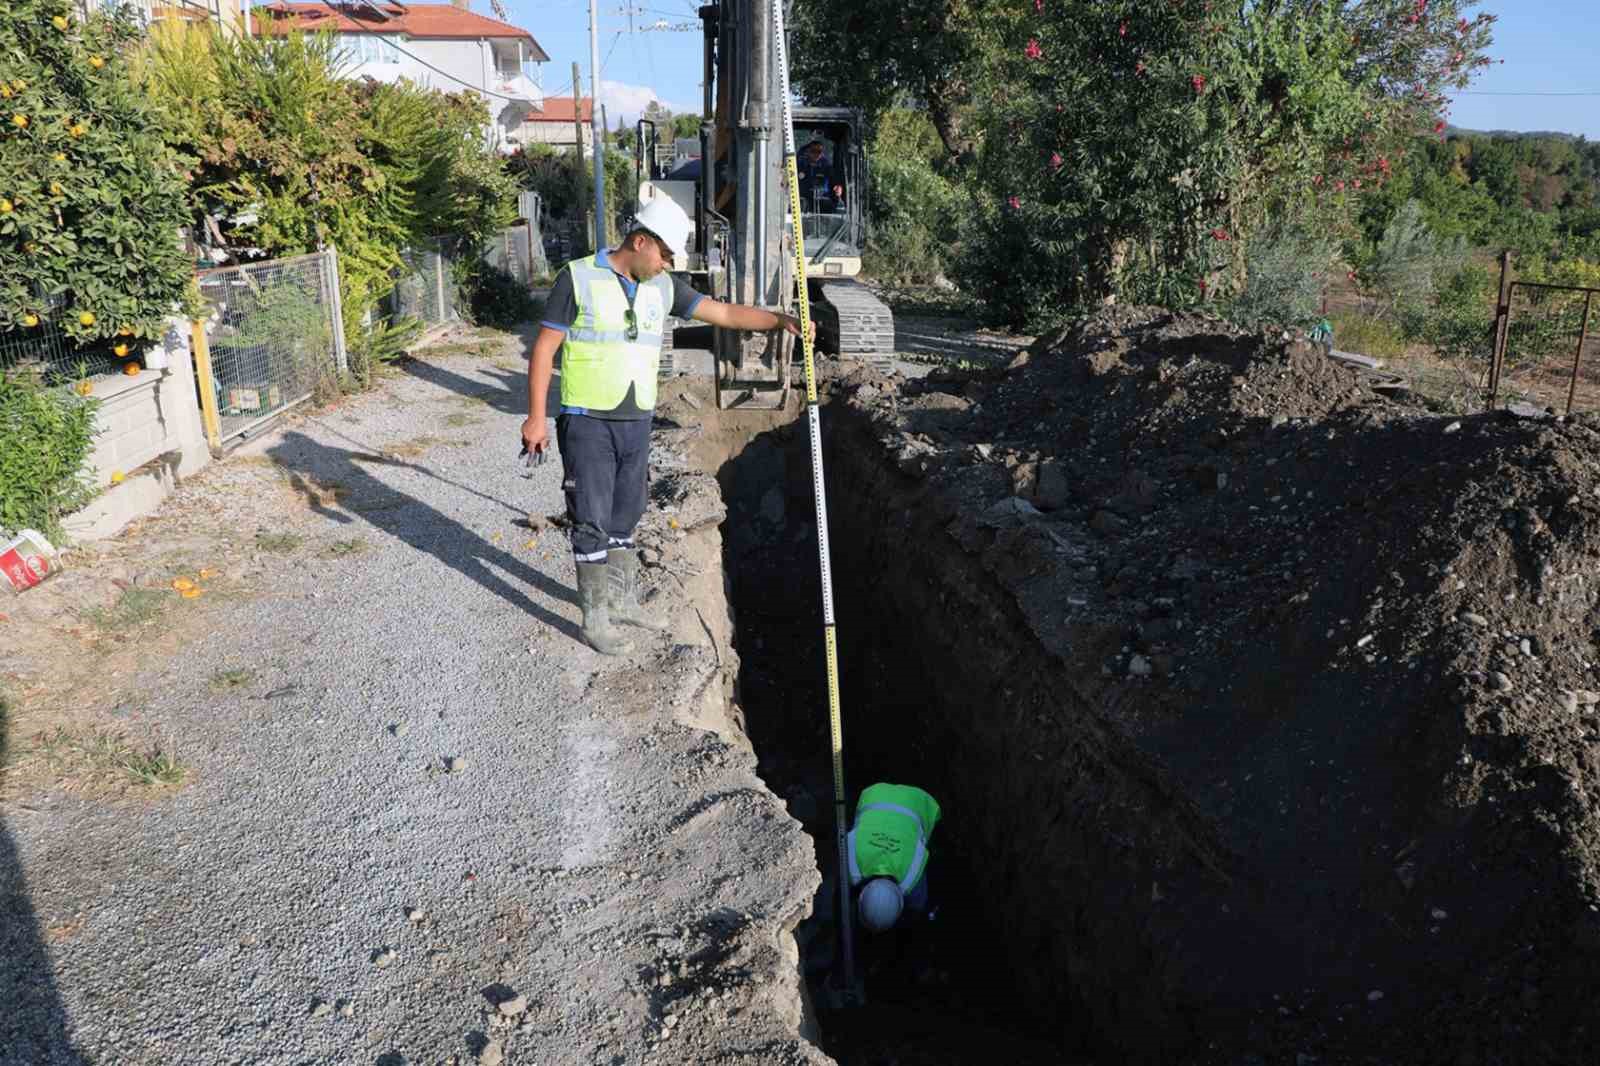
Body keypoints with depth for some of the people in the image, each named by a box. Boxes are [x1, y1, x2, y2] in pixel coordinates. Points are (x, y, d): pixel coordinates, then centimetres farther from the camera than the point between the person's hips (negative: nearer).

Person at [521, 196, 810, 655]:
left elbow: (724, 312, 2)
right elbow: (544, 347, -8)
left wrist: (780, 319, -11)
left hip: (637, 423, 6)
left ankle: (622, 601, 29)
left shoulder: (662, 287, 6)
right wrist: (536, 416, -12)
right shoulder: (578, 277, -9)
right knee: (592, 521, -1)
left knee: (624, 517, 15)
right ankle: (595, 619, 8)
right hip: (587, 423, -5)